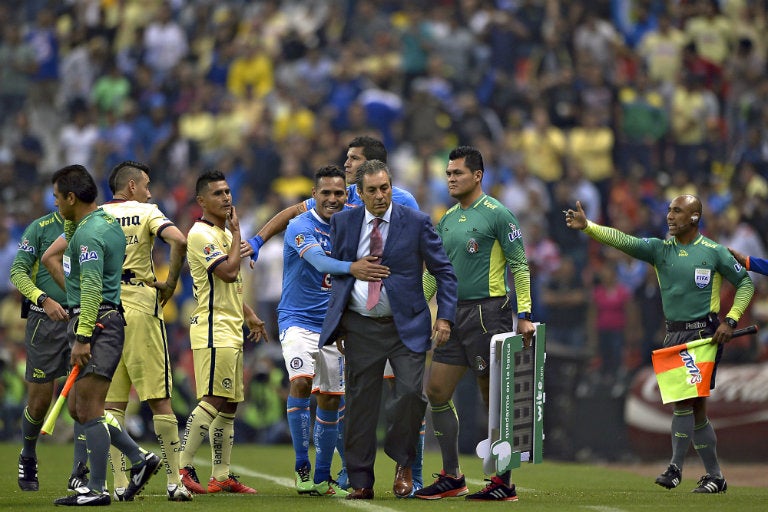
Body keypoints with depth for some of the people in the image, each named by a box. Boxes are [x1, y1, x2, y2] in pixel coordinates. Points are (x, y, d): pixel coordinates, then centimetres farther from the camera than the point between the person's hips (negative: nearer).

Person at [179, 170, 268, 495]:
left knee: (229, 404, 9)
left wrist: (249, 315, 22)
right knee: (213, 399, -17)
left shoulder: (224, 232, 20)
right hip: (213, 329, -10)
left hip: (231, 329, 10)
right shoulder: (201, 234, -11)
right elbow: (228, 271, -21)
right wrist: (236, 232, -10)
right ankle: (182, 467, -17)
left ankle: (221, 476, 11)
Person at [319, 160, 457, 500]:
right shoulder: (343, 222, 5)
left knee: (411, 391, -17)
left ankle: (402, 462, 6)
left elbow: (444, 272, 2)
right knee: (361, 402, 2)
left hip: (406, 325, -2)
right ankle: (361, 482, 9)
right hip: (360, 327, 2)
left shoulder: (416, 223, -3)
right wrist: (336, 320, 10)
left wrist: (445, 317, -7)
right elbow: (336, 271, 16)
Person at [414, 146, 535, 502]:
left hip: (488, 312, -8)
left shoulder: (497, 215, -7)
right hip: (454, 314, 8)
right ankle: (452, 477, 11)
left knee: (494, 399, -4)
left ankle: (504, 483, 1)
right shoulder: (447, 219, 15)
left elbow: (519, 266, -9)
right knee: (437, 392, 4)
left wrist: (524, 316, -15)